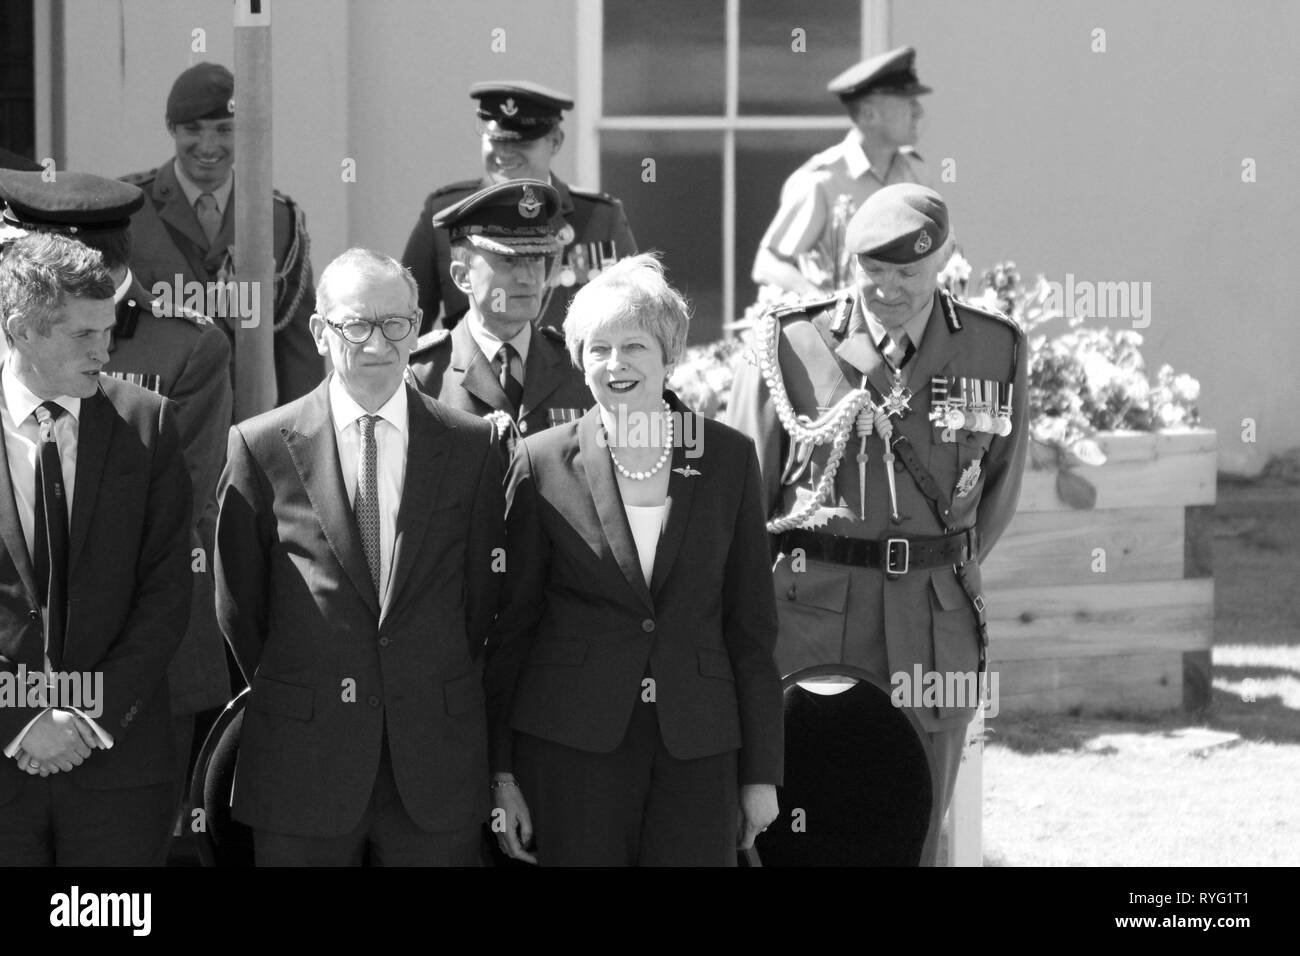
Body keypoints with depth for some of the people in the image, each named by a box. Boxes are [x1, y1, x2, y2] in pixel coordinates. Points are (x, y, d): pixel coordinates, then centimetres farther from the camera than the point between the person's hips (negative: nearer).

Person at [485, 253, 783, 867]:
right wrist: (501, 774, 1)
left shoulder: (729, 458, 6)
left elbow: (752, 625, 8)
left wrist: (762, 770, 5)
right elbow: (509, 626, 5)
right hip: (569, 744, -1)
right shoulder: (542, 462, 2)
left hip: (696, 747, 1)